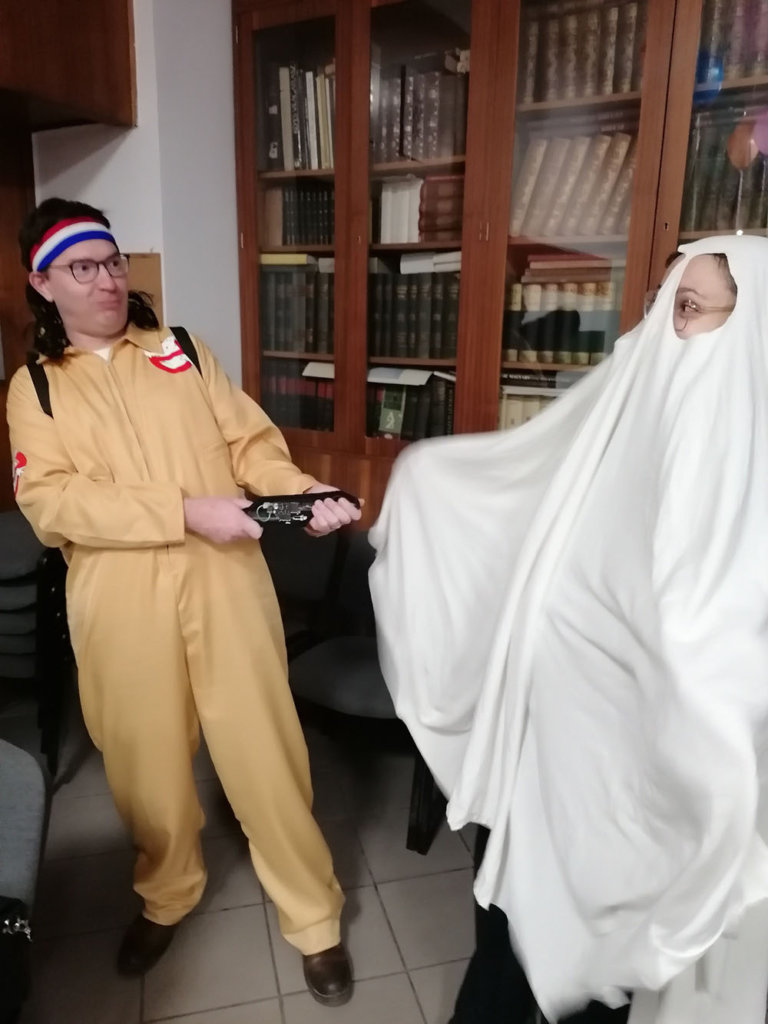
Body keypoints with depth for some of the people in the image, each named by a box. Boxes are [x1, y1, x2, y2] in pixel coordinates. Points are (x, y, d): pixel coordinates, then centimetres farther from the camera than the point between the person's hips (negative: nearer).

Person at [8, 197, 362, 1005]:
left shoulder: (182, 350, 10)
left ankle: (313, 918, 24)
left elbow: (251, 443, 5)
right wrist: (186, 511, -19)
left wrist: (307, 494, -15)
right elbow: (49, 501, -9)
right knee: (148, 760, 15)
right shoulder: (34, 387, 6)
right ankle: (166, 896, 44)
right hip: (121, 604, 0)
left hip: (224, 583, 0)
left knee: (264, 751, 5)